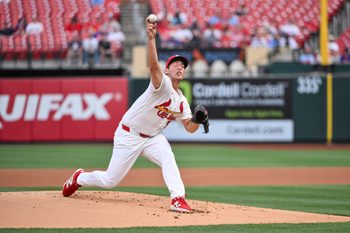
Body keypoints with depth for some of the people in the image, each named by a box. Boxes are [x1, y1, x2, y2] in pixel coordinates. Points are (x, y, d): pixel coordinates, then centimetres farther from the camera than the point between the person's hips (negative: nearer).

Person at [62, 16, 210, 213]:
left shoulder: (181, 101, 2)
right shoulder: (163, 84, -21)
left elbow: (190, 128, 5)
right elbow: (153, 66, -41)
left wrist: (197, 119, -19)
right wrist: (151, 38, -57)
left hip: (152, 137, 6)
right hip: (129, 135, -6)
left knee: (168, 158, -27)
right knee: (110, 180, 1)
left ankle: (178, 199, -31)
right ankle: (79, 178, 31)